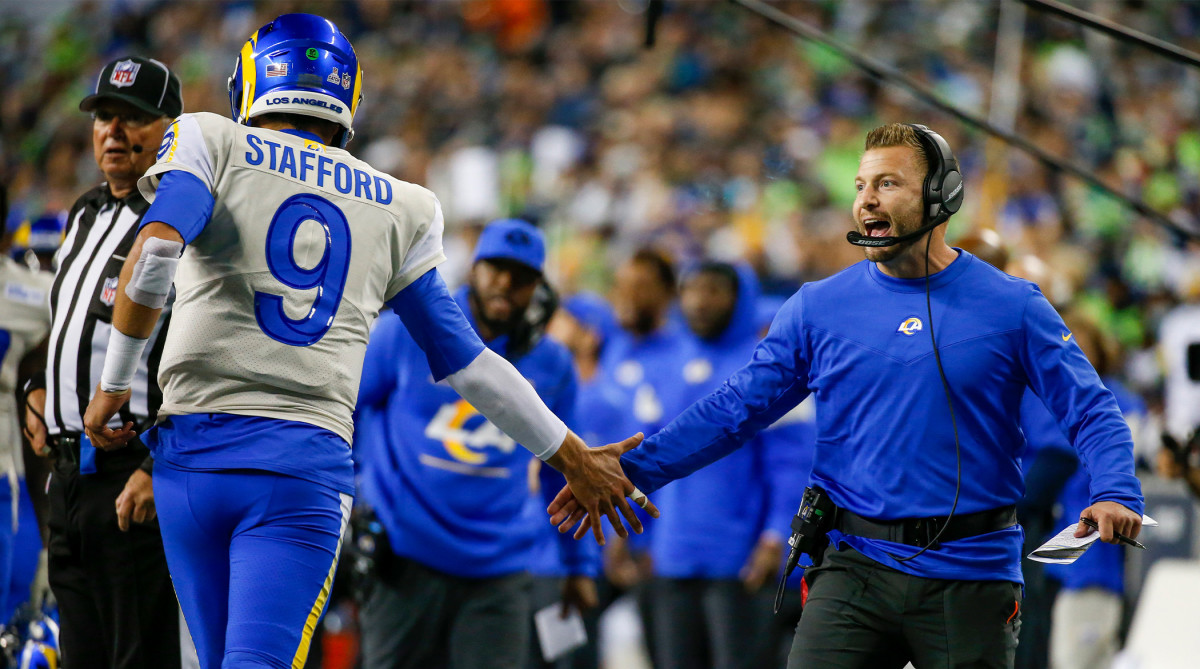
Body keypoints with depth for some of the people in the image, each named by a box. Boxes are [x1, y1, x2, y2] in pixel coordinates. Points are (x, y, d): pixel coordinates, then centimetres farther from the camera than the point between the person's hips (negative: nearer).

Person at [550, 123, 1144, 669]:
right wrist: (632, 470, -3)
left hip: (970, 577, -1)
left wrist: (1115, 493, -22)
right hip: (856, 570, 1)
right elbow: (737, 407, 7)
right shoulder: (820, 308, 6)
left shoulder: (1011, 308, 0)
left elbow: (1090, 411, -2)